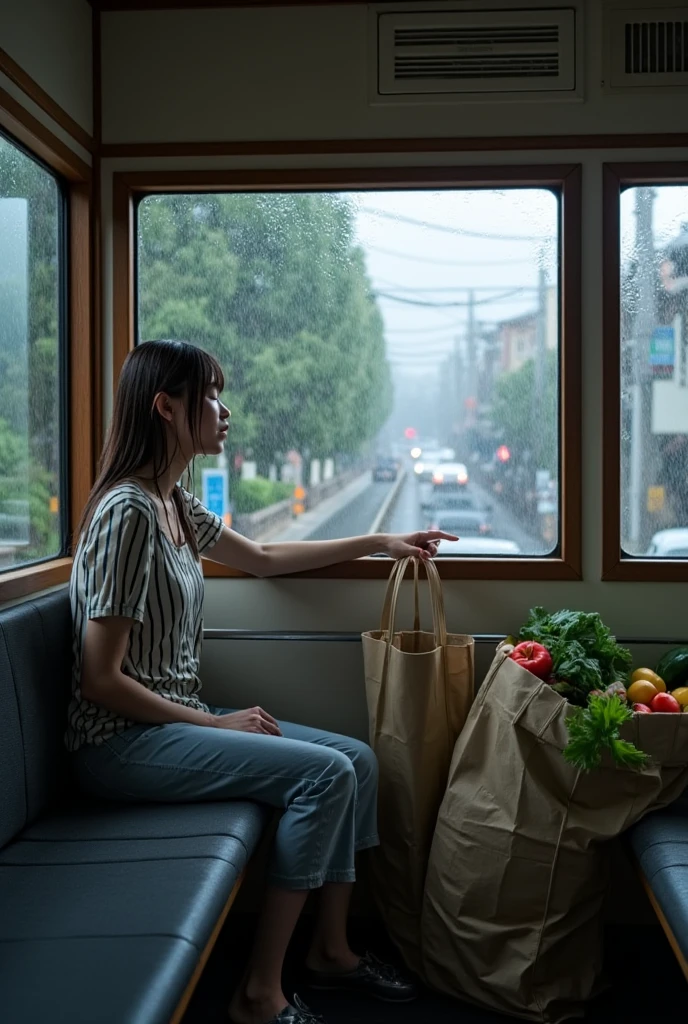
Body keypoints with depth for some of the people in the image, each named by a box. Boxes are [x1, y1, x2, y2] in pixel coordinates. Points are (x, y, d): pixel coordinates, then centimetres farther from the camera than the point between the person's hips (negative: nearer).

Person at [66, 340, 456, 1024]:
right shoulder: (128, 513, -21)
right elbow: (101, 680, -21)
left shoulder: (175, 505, 9)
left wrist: (380, 543, 26)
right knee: (325, 774, -20)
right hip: (120, 742, -9)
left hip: (174, 719, 9)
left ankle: (330, 950, 17)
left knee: (357, 760, 2)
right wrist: (215, 724, -15)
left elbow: (263, 558, 26)